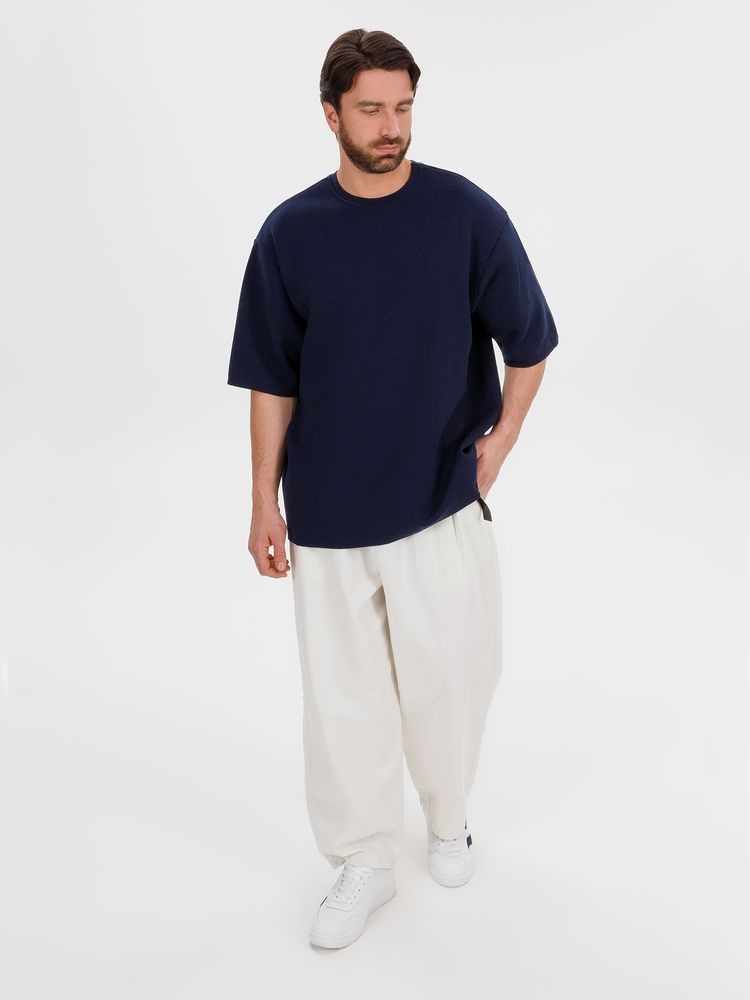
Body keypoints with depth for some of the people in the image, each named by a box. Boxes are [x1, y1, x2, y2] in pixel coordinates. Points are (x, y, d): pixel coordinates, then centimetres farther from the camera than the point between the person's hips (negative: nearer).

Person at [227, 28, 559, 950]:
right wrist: (264, 503, 1)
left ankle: (447, 817, 40)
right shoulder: (289, 232, -1)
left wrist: (497, 444, 3)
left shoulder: (467, 213, -5)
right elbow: (271, 383, 2)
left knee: (450, 678, 11)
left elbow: (527, 345, 5)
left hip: (441, 503, -1)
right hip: (328, 514, 1)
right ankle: (364, 862, 29)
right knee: (343, 694, 9)